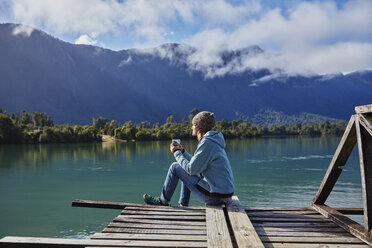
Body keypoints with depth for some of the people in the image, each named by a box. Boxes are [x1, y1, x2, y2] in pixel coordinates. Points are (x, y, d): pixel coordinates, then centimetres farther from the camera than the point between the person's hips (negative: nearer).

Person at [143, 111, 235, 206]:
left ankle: (163, 200, 18)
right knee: (187, 174, 26)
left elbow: (192, 169, -16)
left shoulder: (207, 143, -16)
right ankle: (183, 205, 29)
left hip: (216, 196, -9)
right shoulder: (213, 140, 14)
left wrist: (177, 153, -2)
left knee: (175, 167, -1)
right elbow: (197, 163, 20)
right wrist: (182, 151, 17)